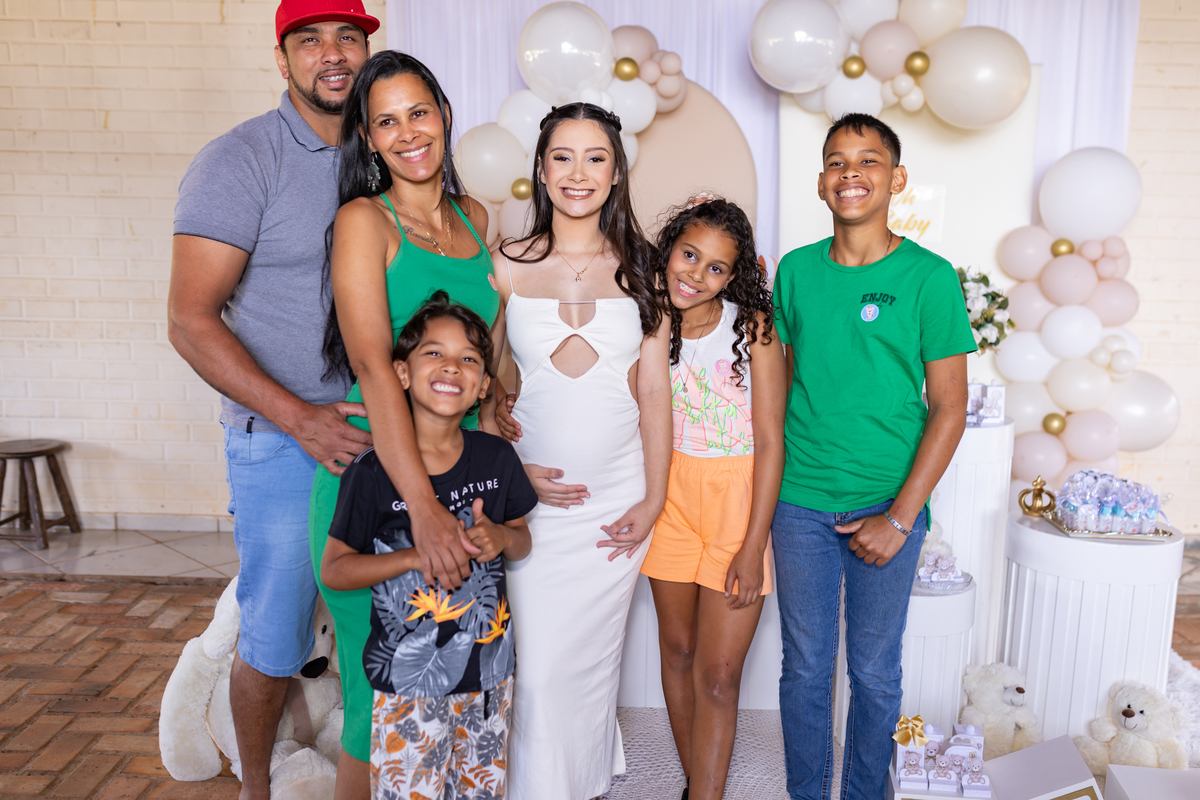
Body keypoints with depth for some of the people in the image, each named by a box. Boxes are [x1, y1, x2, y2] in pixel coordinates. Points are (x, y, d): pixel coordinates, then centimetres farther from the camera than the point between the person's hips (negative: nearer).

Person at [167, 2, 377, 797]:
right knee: (276, 635, 7)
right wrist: (299, 418, -22)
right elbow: (191, 321, -14)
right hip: (283, 439, -5)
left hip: (379, 431, 5)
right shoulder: (240, 159, -9)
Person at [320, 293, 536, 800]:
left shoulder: (497, 458, -4)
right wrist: (417, 556, -21)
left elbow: (522, 539, 9)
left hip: (488, 672, 4)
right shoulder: (372, 473, -15)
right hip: (409, 684, -3)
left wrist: (501, 538, -13)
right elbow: (333, 570, -9)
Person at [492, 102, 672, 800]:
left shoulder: (639, 270, 3)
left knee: (593, 655, 10)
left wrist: (654, 498, -2)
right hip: (534, 492, 0)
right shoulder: (508, 267, 1)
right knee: (538, 665, 0)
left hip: (619, 494, 1)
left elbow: (654, 393, 2)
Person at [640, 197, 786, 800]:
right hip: (670, 495, 4)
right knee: (677, 649, 16)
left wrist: (753, 546, -14)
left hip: (740, 501, -3)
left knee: (717, 673, -2)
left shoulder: (752, 328, -12)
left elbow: (770, 441, -12)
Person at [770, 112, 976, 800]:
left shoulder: (929, 277, -7)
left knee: (875, 672, 13)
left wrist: (900, 516, -10)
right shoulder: (795, 270, 3)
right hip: (800, 503, 2)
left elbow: (949, 408, -6)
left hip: (888, 506, -2)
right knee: (806, 667, 14)